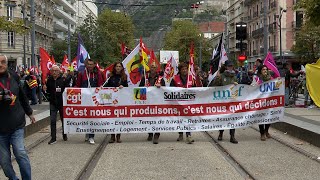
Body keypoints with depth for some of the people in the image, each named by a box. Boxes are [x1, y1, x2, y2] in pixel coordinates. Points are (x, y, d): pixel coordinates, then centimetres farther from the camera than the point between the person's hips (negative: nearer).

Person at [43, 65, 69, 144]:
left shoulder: (63, 79, -7)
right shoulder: (49, 80, 3)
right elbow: (48, 90, 13)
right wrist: (45, 89, -7)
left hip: (62, 102, -2)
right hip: (53, 103, 2)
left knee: (63, 119, 13)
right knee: (52, 120, -2)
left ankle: (64, 135, 32)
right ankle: (53, 138, 5)